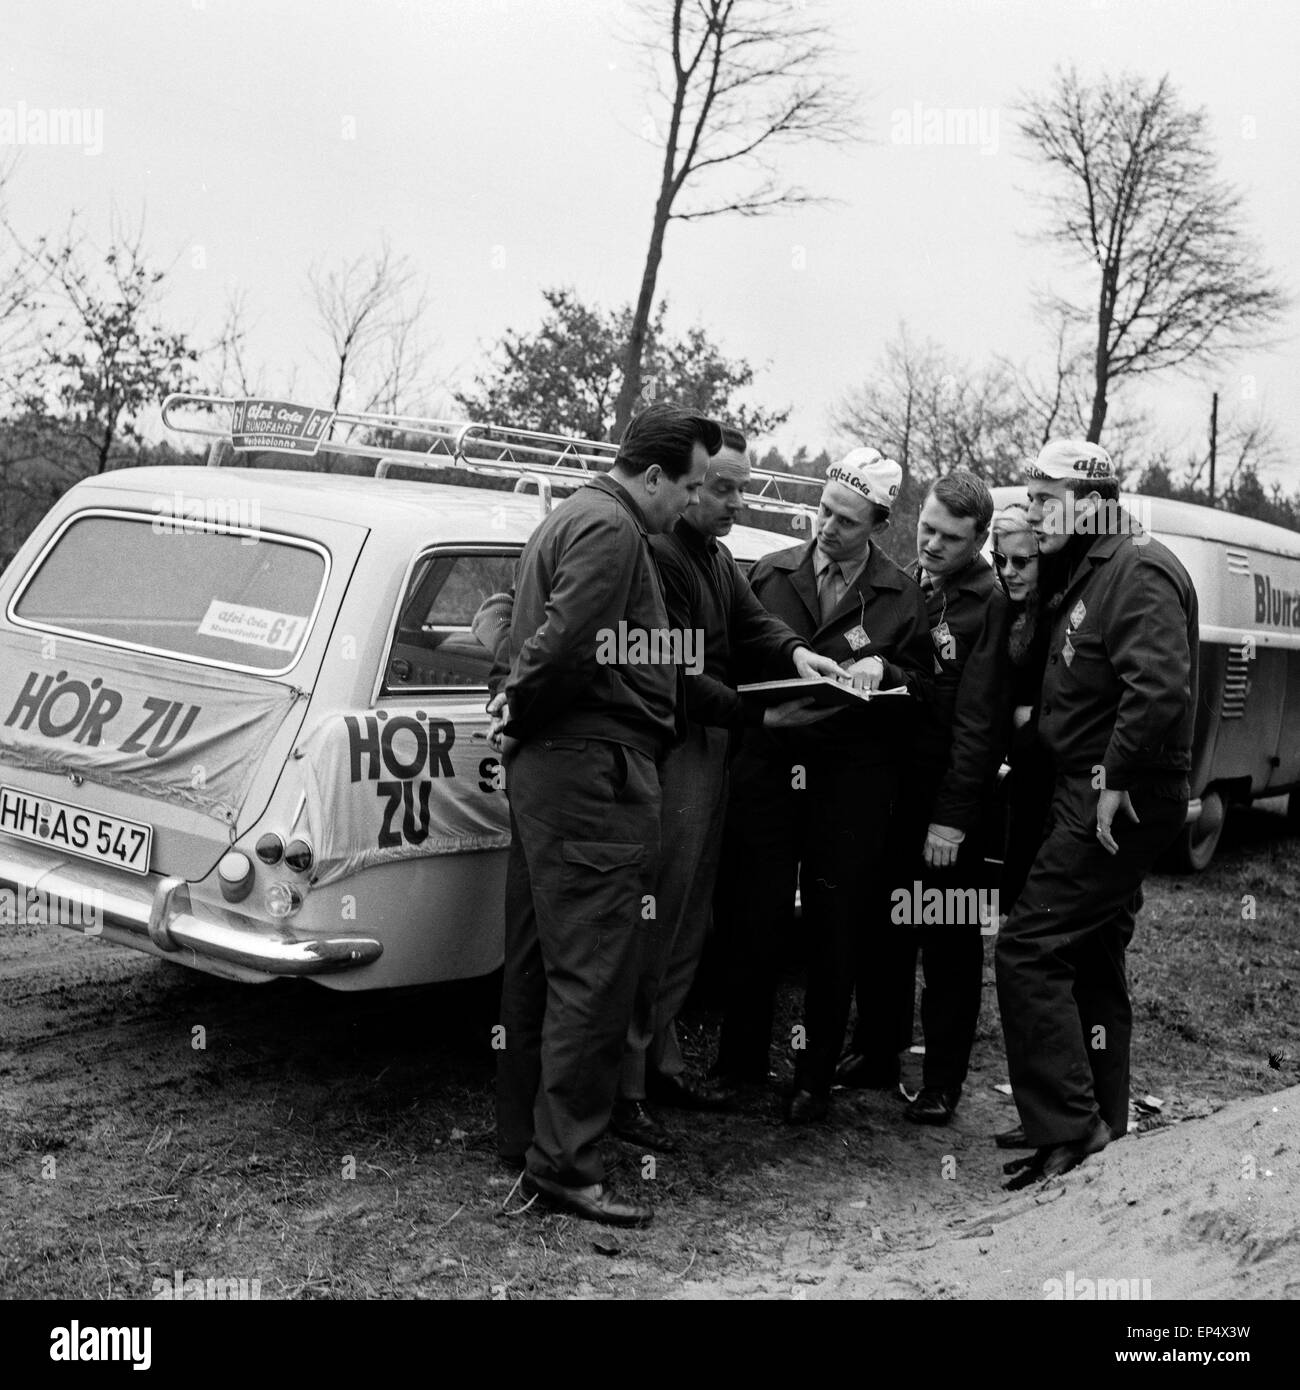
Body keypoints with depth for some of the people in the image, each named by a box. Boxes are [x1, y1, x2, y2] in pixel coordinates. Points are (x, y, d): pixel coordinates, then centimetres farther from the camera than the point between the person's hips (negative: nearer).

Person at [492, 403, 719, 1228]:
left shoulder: (575, 518, 21)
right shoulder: (611, 530, -13)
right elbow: (563, 645, -24)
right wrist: (524, 712, -8)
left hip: (548, 768, 11)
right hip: (594, 767, -11)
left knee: (539, 964, 15)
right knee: (595, 972, -6)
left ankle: (523, 1137, 25)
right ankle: (565, 1162, -1)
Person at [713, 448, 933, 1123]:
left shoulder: (902, 598, 4)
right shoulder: (770, 573, 8)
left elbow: (924, 689, 7)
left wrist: (885, 673, -11)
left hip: (851, 771, -1)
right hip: (768, 758, 1)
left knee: (833, 928, 5)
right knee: (753, 915, 2)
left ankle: (815, 1076, 18)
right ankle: (739, 1060, 17)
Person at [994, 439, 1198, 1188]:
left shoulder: (1139, 572, -15)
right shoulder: (1093, 572, 18)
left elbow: (1159, 685, -28)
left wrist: (1118, 781, -23)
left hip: (1115, 803, -11)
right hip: (1103, 799, 11)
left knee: (1029, 951, -11)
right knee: (1094, 967, 15)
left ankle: (1071, 1131, -6)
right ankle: (1102, 1132, 26)